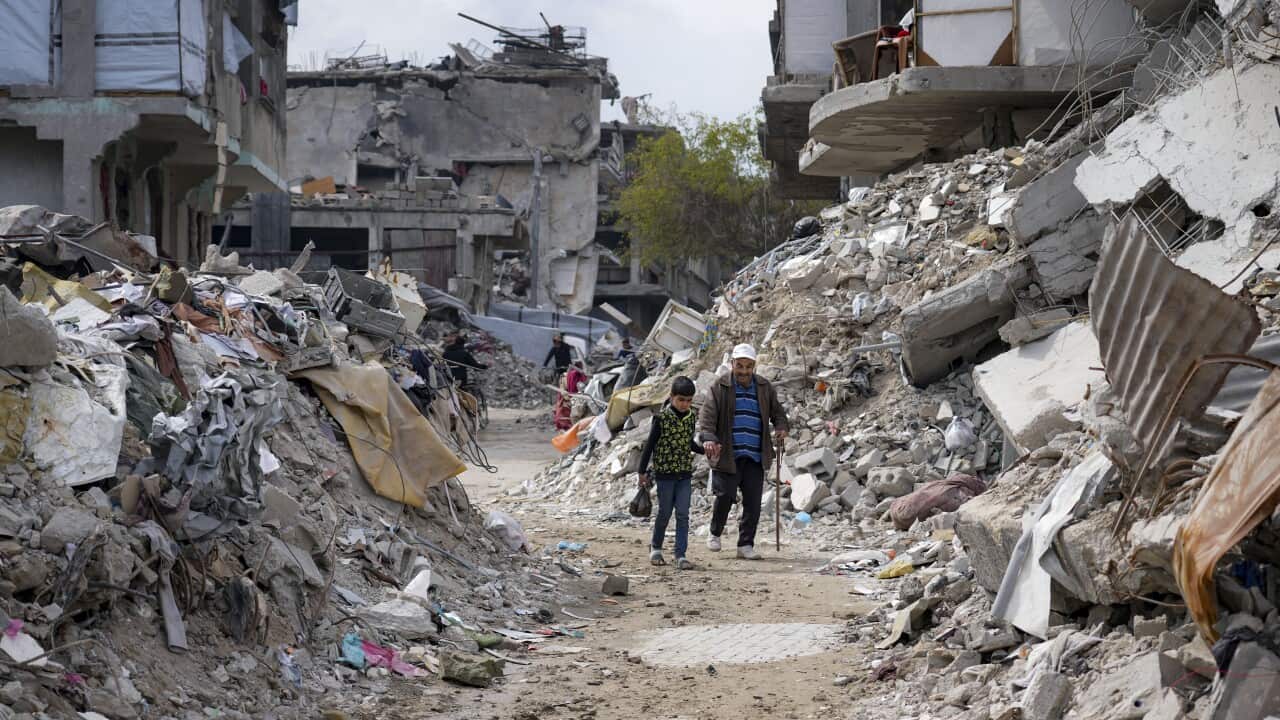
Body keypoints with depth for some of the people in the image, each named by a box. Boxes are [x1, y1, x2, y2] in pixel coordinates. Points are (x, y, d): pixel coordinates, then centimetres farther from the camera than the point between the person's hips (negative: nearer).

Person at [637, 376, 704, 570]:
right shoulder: (662, 418, -11)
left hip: (685, 475, 4)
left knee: (683, 515, -2)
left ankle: (681, 555, -2)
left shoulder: (691, 418, 4)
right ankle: (656, 547, 27)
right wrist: (642, 471, -6)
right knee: (665, 513, 5)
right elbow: (649, 445, -6)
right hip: (665, 474, -4)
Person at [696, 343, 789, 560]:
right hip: (727, 455, -3)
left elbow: (777, 412, 18)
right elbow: (707, 414, -8)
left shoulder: (764, 388, 12)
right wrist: (708, 438, -25)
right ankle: (715, 534, 18)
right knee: (725, 495, -7)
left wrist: (781, 427, -4)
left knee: (753, 502, 0)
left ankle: (746, 545, 9)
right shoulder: (720, 387, 1)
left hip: (755, 457, 3)